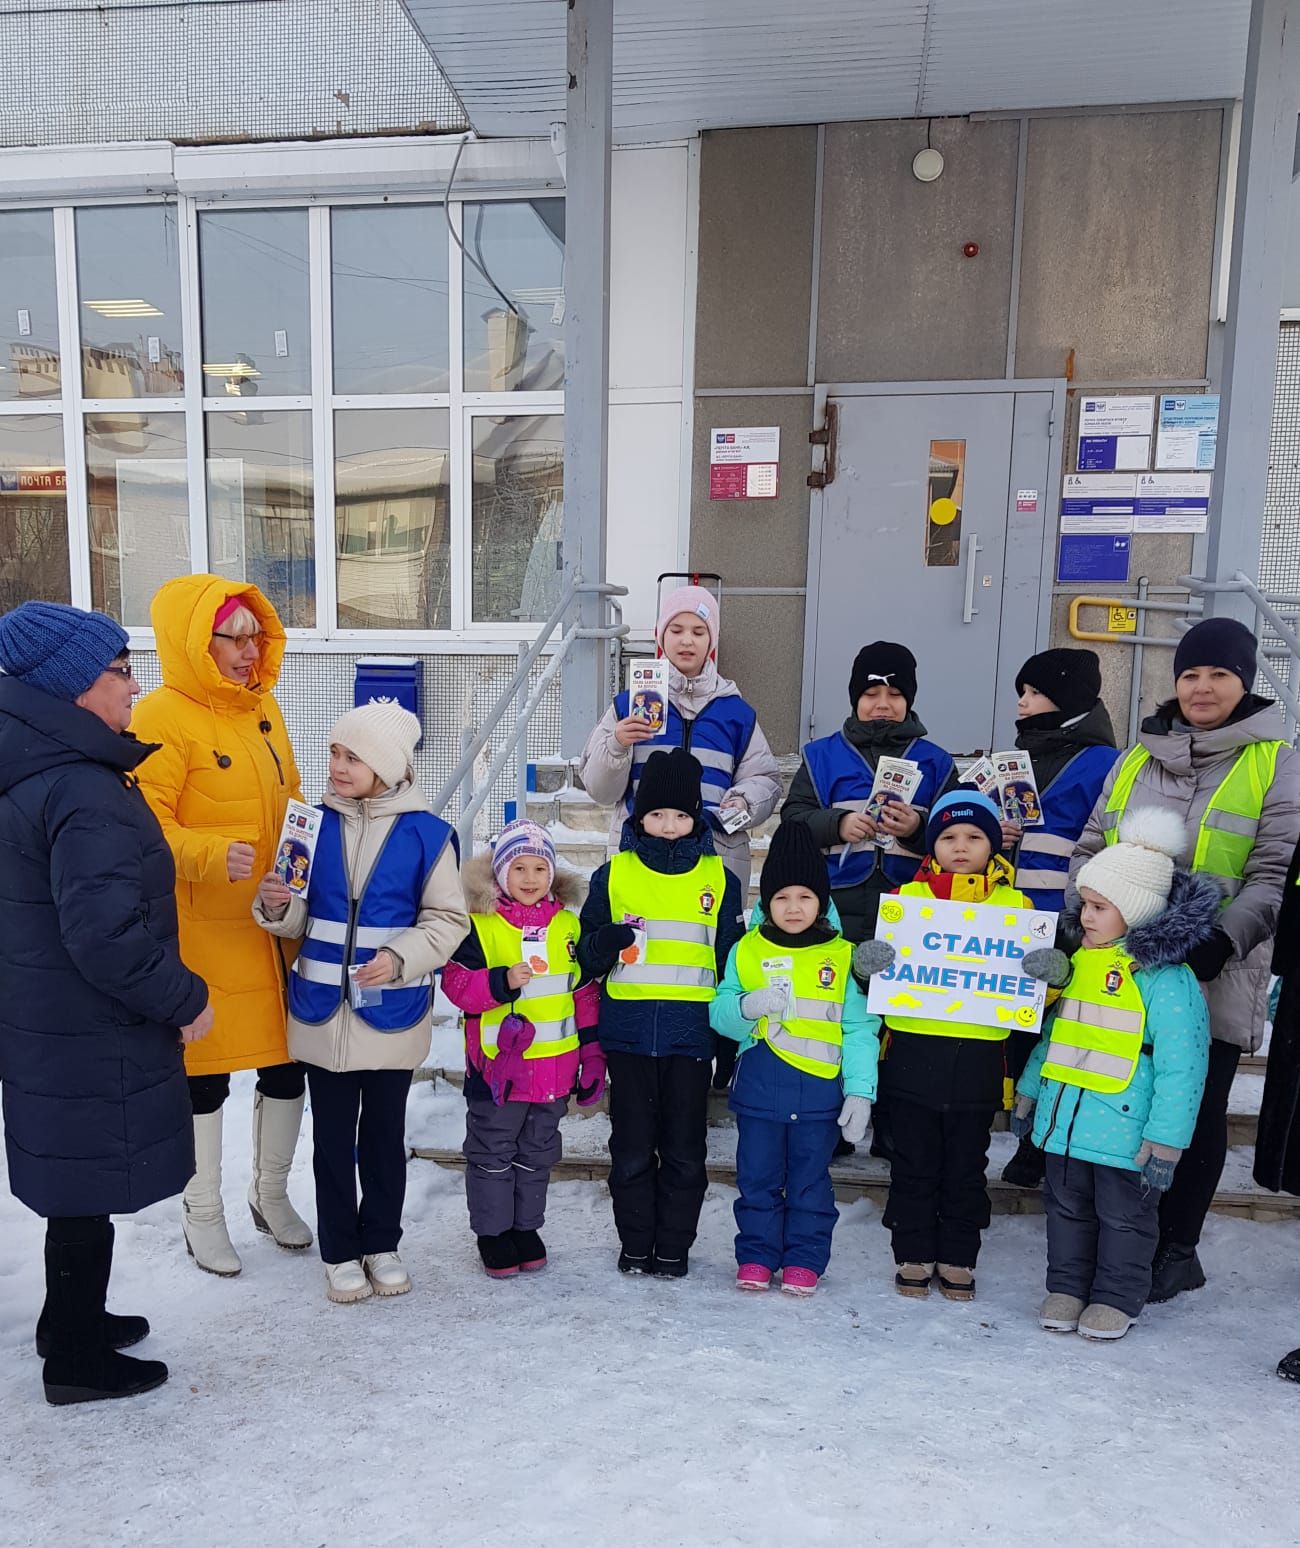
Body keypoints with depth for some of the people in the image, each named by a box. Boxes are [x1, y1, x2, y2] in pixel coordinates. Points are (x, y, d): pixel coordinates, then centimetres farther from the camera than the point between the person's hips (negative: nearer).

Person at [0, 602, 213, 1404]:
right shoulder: (87, 796, -26)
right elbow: (105, 937, -29)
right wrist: (185, 999, -16)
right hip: (91, 1041, -9)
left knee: (77, 1186, 24)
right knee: (89, 1193, 8)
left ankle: (72, 1321, 42)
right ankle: (78, 1360, 26)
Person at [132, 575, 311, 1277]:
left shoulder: (263, 706, 9)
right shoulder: (162, 717, -13)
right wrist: (213, 855, -31)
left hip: (275, 924, 6)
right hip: (202, 933, -6)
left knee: (287, 1062, 14)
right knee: (204, 1072, 9)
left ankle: (271, 1193, 37)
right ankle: (202, 1213, 31)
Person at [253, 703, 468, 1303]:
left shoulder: (425, 833, -9)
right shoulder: (315, 822, -1)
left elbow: (448, 918, -4)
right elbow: (300, 918, 6)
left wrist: (399, 959, -18)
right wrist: (276, 906, -16)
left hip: (391, 1012, -2)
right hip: (323, 1008, 2)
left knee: (385, 1133, 14)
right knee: (332, 1136, 12)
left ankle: (382, 1244, 33)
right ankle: (340, 1252, 30)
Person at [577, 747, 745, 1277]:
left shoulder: (719, 878, 5)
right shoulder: (614, 874, 4)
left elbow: (731, 961, 11)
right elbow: (587, 958, 6)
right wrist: (607, 941, -17)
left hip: (691, 1034, 0)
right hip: (628, 1032, 0)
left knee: (684, 1150, 8)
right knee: (632, 1148, 9)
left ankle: (674, 1246, 24)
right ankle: (635, 1244, 25)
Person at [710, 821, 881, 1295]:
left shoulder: (843, 956, -1)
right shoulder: (746, 951, 2)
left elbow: (860, 1029, -1)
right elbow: (719, 1014, 1)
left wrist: (860, 1091, -8)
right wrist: (748, 1007, -21)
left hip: (821, 1091, -1)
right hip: (758, 1089, 1)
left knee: (810, 1181, 11)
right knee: (757, 1178, 11)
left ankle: (804, 1261, 26)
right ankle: (756, 1257, 27)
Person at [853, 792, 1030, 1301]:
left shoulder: (1014, 904, 6)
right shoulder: (907, 896, 4)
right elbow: (881, 959, 3)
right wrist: (868, 962, -20)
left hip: (978, 1058, 1)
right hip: (913, 1053, 0)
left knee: (966, 1168, 13)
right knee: (914, 1166, 10)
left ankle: (959, 1259, 28)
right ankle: (913, 1256, 25)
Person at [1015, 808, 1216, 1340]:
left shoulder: (1166, 978, -17)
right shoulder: (1079, 961, 6)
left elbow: (1181, 1067, -17)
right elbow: (1051, 1035, 16)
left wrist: (1165, 1141, -18)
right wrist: (1028, 1093, 19)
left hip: (1125, 1130, -7)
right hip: (1065, 1118, 7)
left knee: (1124, 1216, 12)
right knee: (1067, 1209, 18)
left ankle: (1116, 1297, 28)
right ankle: (1066, 1287, 33)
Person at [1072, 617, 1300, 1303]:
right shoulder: (1137, 759, 12)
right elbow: (1090, 849, 15)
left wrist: (1220, 943, -21)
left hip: (1210, 979, -3)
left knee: (1195, 1113, 9)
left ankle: (1175, 1249, 27)